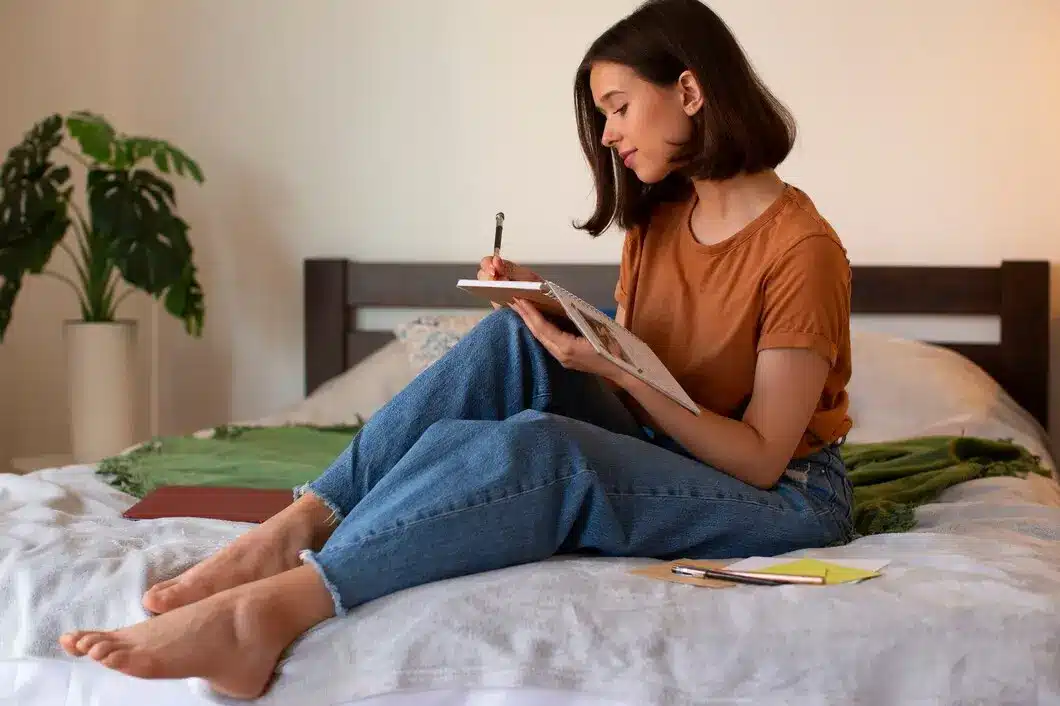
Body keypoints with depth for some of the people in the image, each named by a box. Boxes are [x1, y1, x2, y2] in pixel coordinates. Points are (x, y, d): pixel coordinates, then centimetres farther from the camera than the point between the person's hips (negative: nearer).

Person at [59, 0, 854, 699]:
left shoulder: (802, 248, -16)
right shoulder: (656, 220, 8)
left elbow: (762, 457, -17)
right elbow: (626, 363, 11)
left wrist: (614, 368, -25)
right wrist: (551, 309, -6)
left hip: (785, 501, -6)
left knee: (536, 447, -35)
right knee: (513, 342, -19)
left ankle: (280, 604, -49)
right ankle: (301, 527, -30)